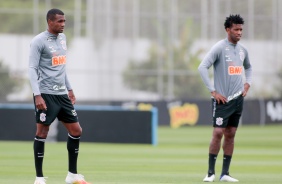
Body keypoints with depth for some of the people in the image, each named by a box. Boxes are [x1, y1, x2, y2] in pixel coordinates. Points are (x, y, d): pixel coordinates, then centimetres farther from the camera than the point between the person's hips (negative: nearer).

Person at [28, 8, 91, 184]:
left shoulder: (62, 38, 13)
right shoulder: (39, 41, -10)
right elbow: (32, 69, -13)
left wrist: (69, 88, 23)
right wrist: (37, 95, -20)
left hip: (62, 94, 8)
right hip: (46, 95, -8)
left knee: (76, 131, 6)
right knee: (42, 133, -4)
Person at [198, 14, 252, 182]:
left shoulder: (243, 50, 10)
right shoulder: (219, 48, -10)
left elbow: (248, 67, 31)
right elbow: (202, 67, -15)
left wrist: (248, 83, 14)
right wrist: (214, 91, -16)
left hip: (238, 99, 6)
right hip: (222, 99, -6)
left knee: (230, 135, 6)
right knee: (218, 133, -10)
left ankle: (225, 173, 10)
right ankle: (211, 172, -2)